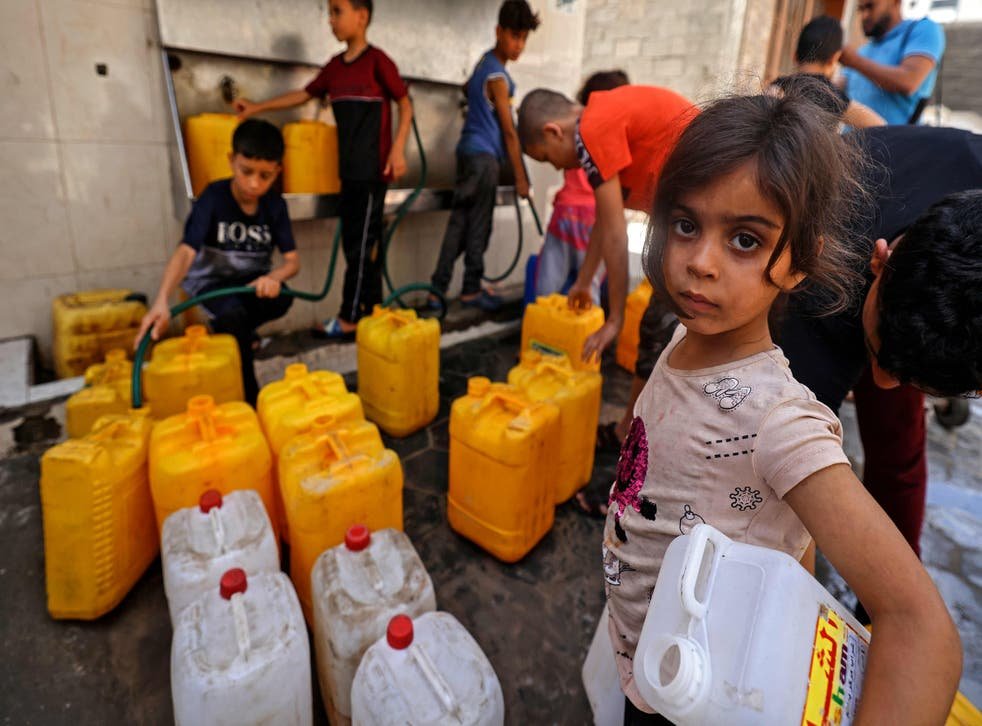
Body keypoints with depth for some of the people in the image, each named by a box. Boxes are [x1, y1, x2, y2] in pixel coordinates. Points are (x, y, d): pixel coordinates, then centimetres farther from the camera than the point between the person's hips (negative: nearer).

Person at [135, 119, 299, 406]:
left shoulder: (275, 204, -10)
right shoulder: (213, 197, -20)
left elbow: (292, 260, -13)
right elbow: (186, 252, -30)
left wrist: (274, 277, -38)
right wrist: (162, 301, -47)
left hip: (252, 281, 3)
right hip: (212, 280, -3)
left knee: (281, 298, -29)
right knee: (233, 314, -35)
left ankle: (224, 331, 2)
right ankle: (248, 397, -18)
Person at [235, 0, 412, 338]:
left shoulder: (377, 60, -5)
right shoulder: (335, 66, 15)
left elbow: (406, 104, -3)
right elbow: (304, 94, 24)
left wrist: (398, 149, -13)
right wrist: (258, 107, 24)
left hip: (373, 167, -7)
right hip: (350, 168, 7)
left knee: (361, 243, -6)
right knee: (359, 241, 9)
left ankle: (350, 319, 0)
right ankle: (371, 312, 17)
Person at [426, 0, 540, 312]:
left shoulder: (485, 60, 15)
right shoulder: (498, 78, -13)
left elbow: (467, 88, 36)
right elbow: (509, 132, -14)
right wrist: (521, 177, -11)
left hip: (470, 150, 9)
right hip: (484, 155, -9)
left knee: (459, 222, 7)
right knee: (478, 225, -1)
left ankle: (437, 289, 7)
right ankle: (471, 289, 9)